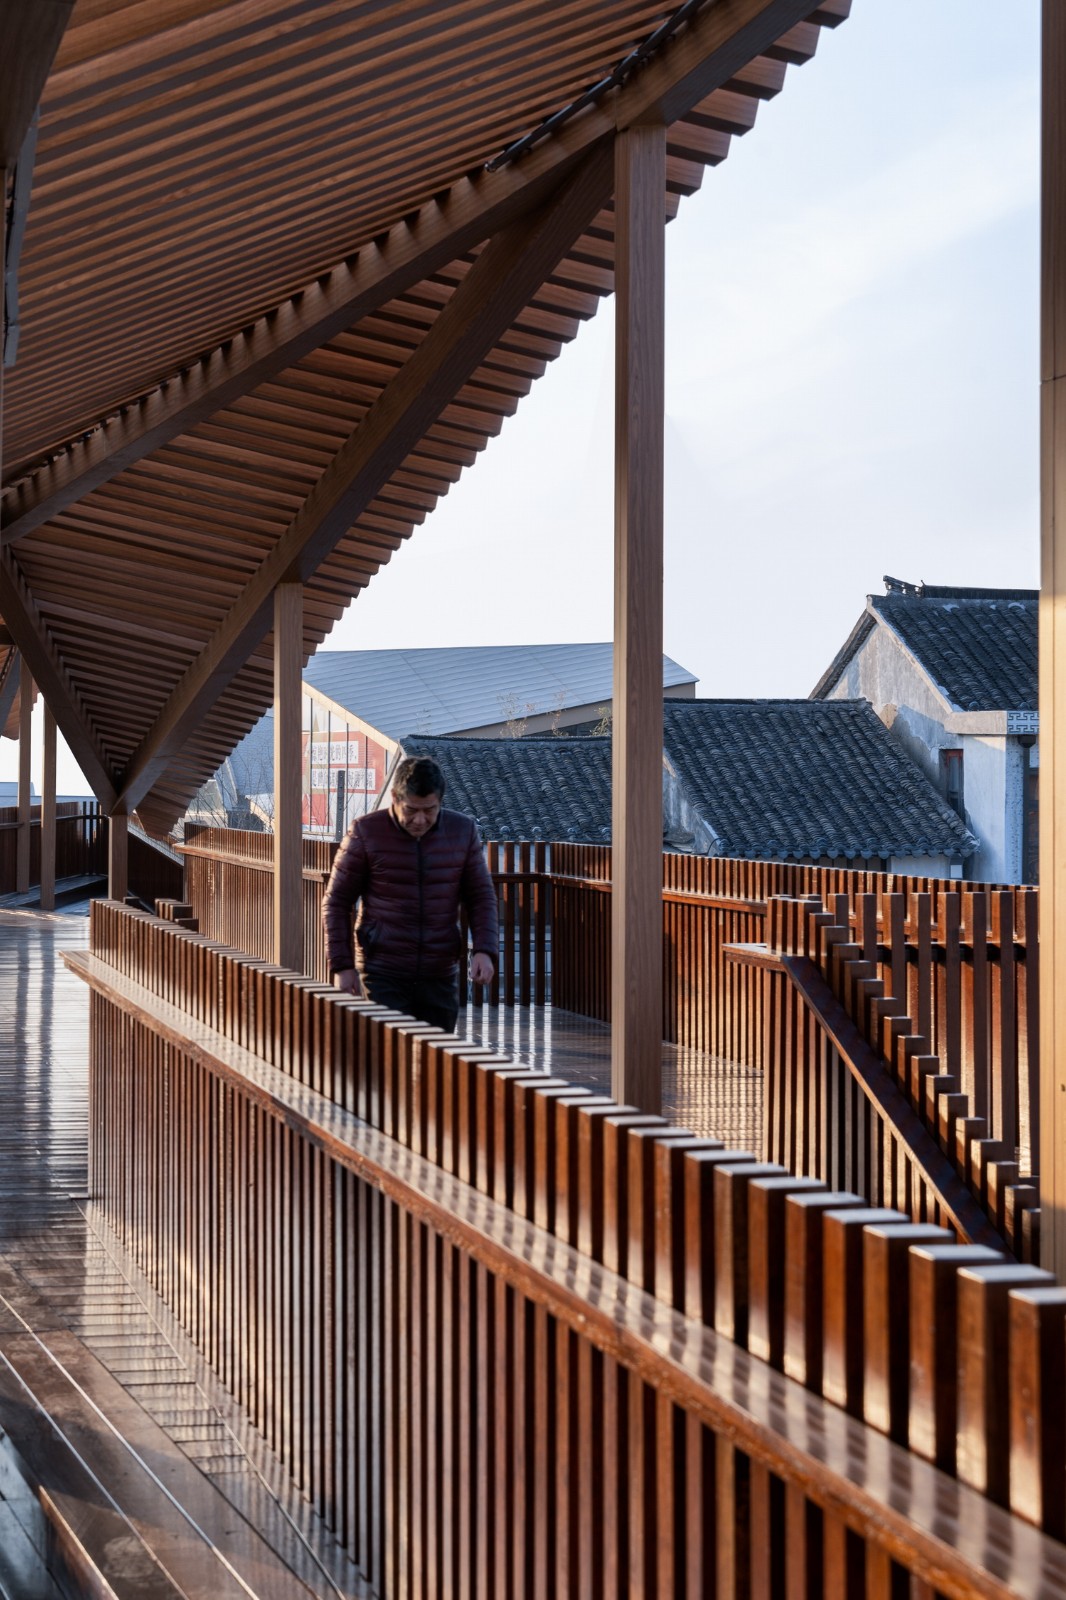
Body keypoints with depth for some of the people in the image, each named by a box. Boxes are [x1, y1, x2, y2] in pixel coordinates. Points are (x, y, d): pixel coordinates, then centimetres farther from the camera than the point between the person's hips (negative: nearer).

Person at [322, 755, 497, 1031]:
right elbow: (336, 902, 2)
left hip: (440, 977, 3)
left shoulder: (463, 830, 3)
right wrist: (341, 965, -3)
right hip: (382, 975, -3)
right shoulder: (366, 832, -4)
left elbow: (481, 896, 10)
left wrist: (484, 950, -5)